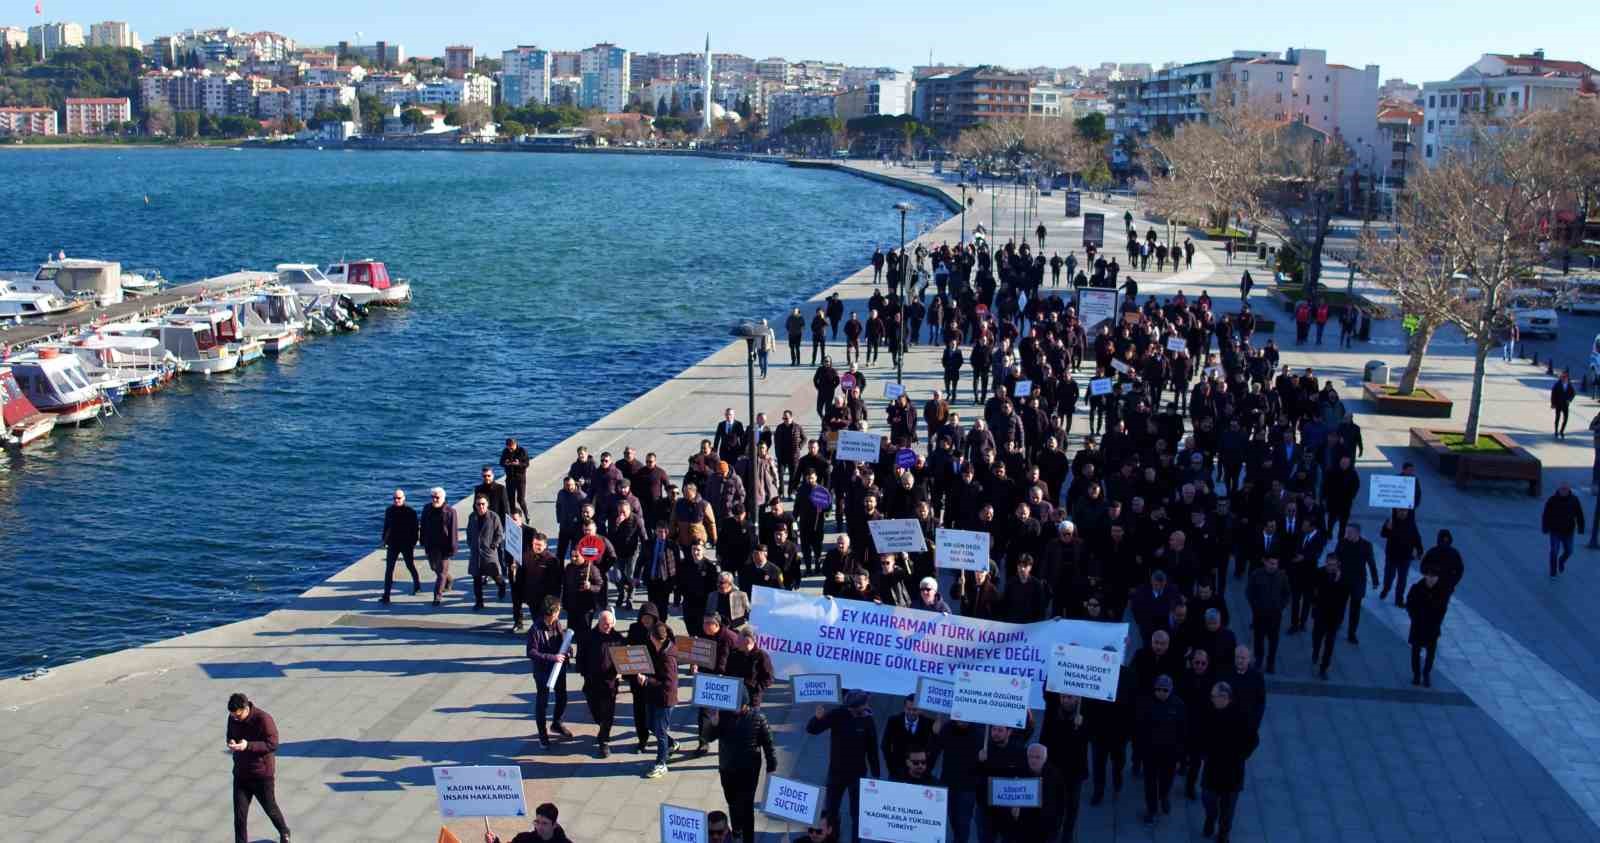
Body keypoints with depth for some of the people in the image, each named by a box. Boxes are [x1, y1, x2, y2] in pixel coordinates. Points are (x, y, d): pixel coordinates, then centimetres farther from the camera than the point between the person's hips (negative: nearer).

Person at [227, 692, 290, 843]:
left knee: (270, 808, 15)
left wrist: (248, 745, -33)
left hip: (263, 775, -4)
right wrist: (231, 742, -13)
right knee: (239, 815, 0)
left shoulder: (264, 719, -22)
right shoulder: (233, 718, -4)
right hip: (241, 774, 4)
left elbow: (272, 744, -21)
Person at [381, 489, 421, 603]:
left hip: (407, 544, -2)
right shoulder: (389, 511, 1)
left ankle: (417, 584, 42)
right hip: (392, 544, 2)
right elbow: (386, 526, 12)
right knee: (389, 569, -6)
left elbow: (415, 529, -6)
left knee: (411, 566, 15)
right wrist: (384, 539, 11)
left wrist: (414, 542, -9)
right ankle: (386, 595, -7)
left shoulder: (411, 512, -9)